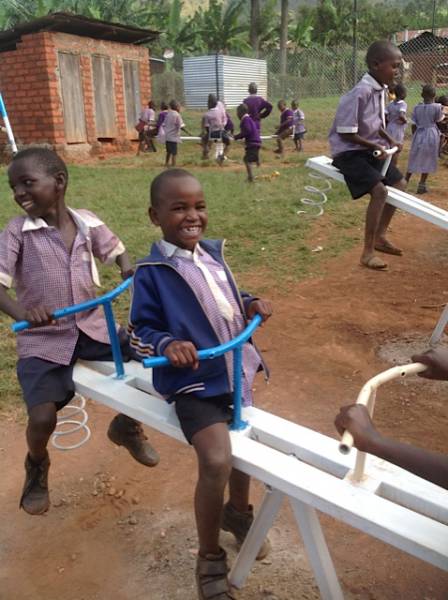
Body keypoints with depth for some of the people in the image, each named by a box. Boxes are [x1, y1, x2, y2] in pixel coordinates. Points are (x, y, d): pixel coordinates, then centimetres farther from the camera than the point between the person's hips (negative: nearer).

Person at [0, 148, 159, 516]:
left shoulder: (87, 223, -2)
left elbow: (117, 250, 15)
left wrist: (130, 272, -8)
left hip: (91, 327, 4)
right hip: (43, 340, -3)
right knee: (43, 416, -19)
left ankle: (125, 425, 28)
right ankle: (37, 467, 21)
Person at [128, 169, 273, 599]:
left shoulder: (214, 252, 3)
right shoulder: (151, 273, -16)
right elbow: (140, 333, -12)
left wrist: (250, 305, -2)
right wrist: (168, 345, -31)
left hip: (236, 368, 7)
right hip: (193, 381, -7)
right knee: (216, 462, -19)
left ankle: (238, 511, 52)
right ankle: (210, 557, 8)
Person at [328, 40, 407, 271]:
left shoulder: (381, 90, 2)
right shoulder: (360, 93, -25)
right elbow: (345, 133, -24)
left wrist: (389, 140, 4)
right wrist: (376, 146, -16)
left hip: (369, 149, 10)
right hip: (348, 152, -10)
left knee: (399, 184, 13)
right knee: (379, 190, -25)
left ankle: (380, 237, 27)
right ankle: (368, 252, -13)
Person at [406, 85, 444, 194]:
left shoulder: (417, 107, -3)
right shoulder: (437, 107, -11)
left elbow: (414, 125, 0)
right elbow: (439, 120, 2)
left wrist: (415, 136, 12)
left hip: (419, 135, 2)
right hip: (431, 135, -2)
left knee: (414, 159, 13)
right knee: (427, 160, 6)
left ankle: (405, 181, 18)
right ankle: (422, 185, 7)